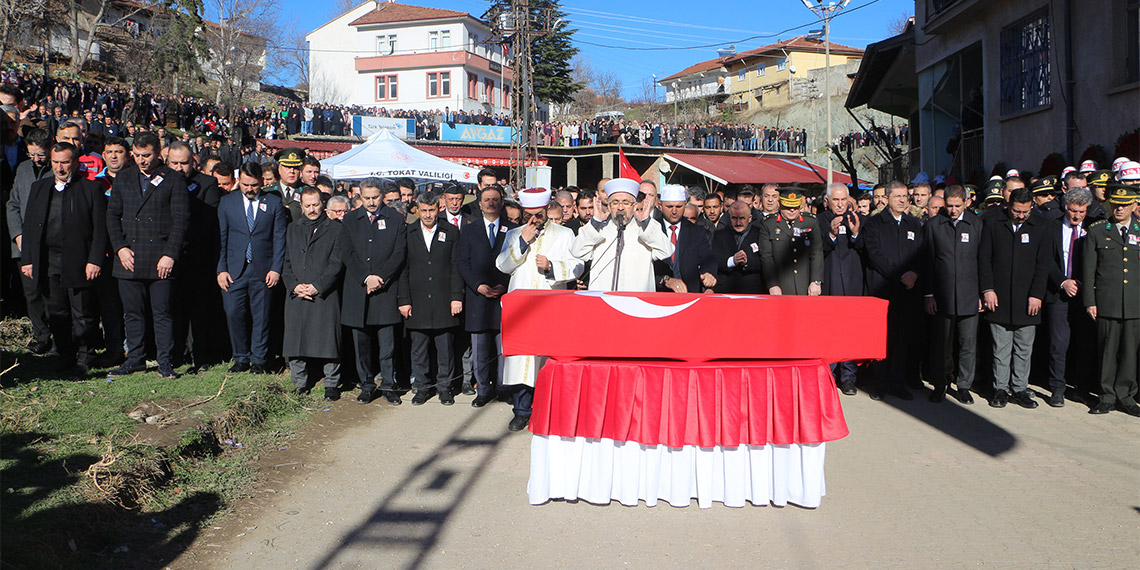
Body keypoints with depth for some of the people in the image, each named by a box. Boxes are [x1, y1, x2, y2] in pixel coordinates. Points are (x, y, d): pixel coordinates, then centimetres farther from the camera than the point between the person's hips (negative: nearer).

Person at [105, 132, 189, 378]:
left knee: (162, 313, 0)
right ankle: (135, 359, 20)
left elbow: (181, 219, -4)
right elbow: (113, 215, 12)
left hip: (161, 259, -3)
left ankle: (165, 362, 8)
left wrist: (170, 255, -10)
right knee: (132, 313, 8)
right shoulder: (123, 178, 13)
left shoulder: (174, 179, 1)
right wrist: (120, 247, -1)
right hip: (129, 257, 4)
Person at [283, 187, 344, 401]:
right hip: (296, 295, 4)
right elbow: (286, 262, 13)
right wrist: (294, 285, -4)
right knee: (295, 340, 4)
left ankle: (331, 385, 7)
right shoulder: (292, 229, 18)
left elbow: (337, 263, -2)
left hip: (325, 295, -3)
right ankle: (300, 384, 17)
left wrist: (317, 286, -11)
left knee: (327, 339, -4)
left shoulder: (335, 229, 5)